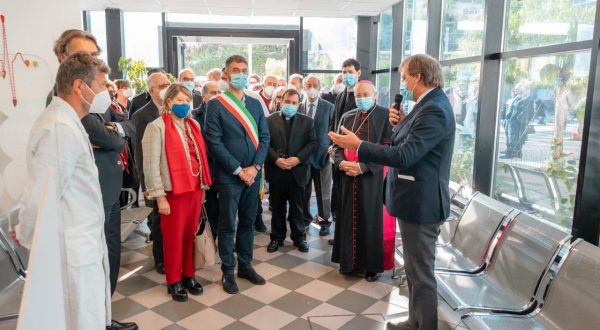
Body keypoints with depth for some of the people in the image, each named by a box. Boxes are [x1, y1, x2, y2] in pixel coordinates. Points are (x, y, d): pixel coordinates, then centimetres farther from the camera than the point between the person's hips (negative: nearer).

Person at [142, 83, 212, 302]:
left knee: (190, 234, 13)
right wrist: (160, 196, -14)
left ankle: (189, 275, 29)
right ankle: (174, 281, 22)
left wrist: (204, 185, 11)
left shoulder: (193, 125, 11)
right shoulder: (157, 127, -9)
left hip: (195, 189, 5)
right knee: (174, 237, 6)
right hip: (174, 191, -5)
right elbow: (151, 164, -12)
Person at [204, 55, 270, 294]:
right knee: (227, 226, 5)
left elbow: (265, 137, 6)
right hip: (228, 176, -5)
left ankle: (245, 266, 28)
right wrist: (238, 170, -14)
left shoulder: (255, 104, 10)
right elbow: (214, 142, -12)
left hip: (253, 174, 5)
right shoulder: (216, 105, -5)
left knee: (248, 222, 14)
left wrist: (255, 167, -8)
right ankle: (227, 272, 19)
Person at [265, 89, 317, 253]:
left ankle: (299, 236, 22)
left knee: (297, 206, 10)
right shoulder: (270, 120, 4)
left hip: (298, 171, 0)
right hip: (276, 170, 0)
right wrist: (276, 159, -15)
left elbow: (312, 142, -1)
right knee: (277, 206, 10)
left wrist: (298, 159, -13)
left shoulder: (307, 121, 5)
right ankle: (277, 237, 22)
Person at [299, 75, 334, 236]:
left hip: (322, 154, -1)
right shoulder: (298, 107, 3)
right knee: (303, 190, 9)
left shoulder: (329, 107, 1)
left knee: (323, 191, 6)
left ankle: (324, 221, 20)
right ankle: (305, 218, 25)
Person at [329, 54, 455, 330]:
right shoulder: (429, 105, 12)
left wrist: (357, 145, -26)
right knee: (415, 268, 21)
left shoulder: (434, 110, -21)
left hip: (421, 202, -11)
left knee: (421, 272, 2)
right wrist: (399, 125, -1)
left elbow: (404, 155, -29)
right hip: (416, 199, 11)